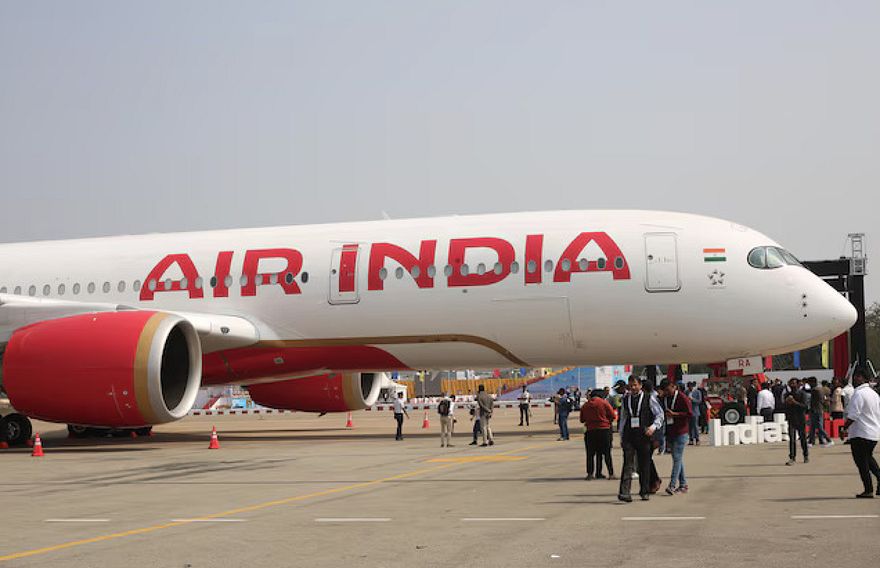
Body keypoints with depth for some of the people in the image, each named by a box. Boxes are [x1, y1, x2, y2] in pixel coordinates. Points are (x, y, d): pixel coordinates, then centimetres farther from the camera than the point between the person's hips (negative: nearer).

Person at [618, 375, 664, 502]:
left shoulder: (649, 398, 2)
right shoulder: (625, 400, 11)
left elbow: (660, 414, 4)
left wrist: (654, 426, -13)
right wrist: (621, 437, 15)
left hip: (644, 435, -1)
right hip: (629, 436, 1)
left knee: (644, 465, 6)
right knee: (628, 464, -10)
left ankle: (645, 492, 18)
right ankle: (624, 492, -18)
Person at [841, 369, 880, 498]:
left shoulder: (859, 394, -16)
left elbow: (853, 415, -21)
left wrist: (844, 428, -11)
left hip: (860, 434, -9)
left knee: (861, 461, 0)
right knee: (868, 457, 24)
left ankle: (868, 490, 1)